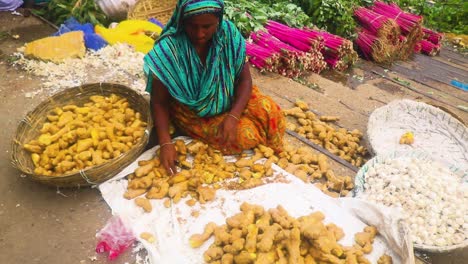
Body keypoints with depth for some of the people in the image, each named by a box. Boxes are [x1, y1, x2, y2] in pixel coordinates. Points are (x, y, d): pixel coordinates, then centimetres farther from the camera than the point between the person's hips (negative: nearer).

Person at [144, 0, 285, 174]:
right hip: (192, 113, -4)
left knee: (271, 113, -14)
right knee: (246, 136, -22)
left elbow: (244, 78, -12)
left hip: (228, 100, 4)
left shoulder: (228, 34, -18)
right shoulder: (168, 49, -26)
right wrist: (165, 143, -30)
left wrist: (233, 116, -27)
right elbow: (159, 102, -18)